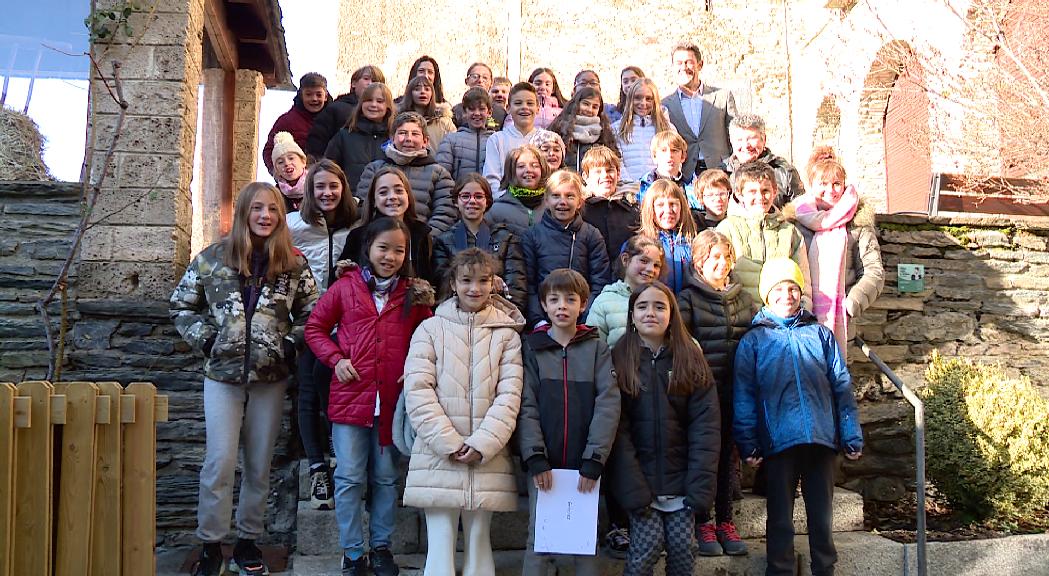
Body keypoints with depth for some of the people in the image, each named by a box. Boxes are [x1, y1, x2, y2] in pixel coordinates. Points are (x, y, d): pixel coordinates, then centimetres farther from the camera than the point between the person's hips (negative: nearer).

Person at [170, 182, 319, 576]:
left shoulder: (294, 263, 1)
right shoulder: (213, 257, 0)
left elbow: (311, 313, 9)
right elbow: (181, 305, 8)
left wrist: (290, 343, -5)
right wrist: (205, 339, -3)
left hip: (271, 378, 1)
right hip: (223, 374, -1)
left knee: (260, 465, 9)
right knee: (219, 461, -6)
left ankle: (248, 541, 22)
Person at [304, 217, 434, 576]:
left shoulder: (414, 293, 4)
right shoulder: (346, 287, 1)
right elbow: (315, 327, 7)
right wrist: (335, 358, -6)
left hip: (392, 400, 2)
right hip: (349, 395, -1)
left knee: (386, 478, 13)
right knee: (350, 478, 4)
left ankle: (381, 546, 27)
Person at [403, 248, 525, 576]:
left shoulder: (506, 334, 7)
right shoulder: (431, 329, 4)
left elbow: (510, 395, 1)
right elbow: (417, 390, -3)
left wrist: (482, 444, -11)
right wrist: (449, 442, -11)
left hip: (487, 459, 1)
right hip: (437, 457, -1)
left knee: (479, 541, 9)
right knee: (440, 545, -1)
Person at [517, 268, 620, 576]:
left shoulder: (596, 348, 5)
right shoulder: (533, 348, 5)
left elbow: (608, 404, -3)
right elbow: (526, 406, -2)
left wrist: (594, 460, -11)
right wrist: (535, 457, -13)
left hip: (584, 467, 0)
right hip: (543, 465, 0)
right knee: (538, 542, 2)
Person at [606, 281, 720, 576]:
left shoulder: (690, 359, 4)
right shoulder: (619, 360, -1)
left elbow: (705, 425, -2)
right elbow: (617, 429, -7)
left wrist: (700, 486, -11)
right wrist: (633, 490, -15)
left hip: (680, 478, 2)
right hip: (639, 477, -1)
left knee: (681, 550, 1)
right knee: (647, 546, -8)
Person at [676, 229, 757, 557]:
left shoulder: (743, 299, 14)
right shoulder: (688, 298, 0)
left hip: (736, 391, 4)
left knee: (730, 454, 9)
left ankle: (725, 520, 20)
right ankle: (703, 522, 12)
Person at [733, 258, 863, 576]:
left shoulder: (820, 334, 11)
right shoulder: (753, 341, 5)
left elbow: (842, 387, 9)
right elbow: (743, 396, 0)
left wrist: (852, 437, 4)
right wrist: (747, 443, -8)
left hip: (822, 439, 2)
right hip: (778, 440, -2)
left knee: (822, 513, 11)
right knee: (780, 516, 7)